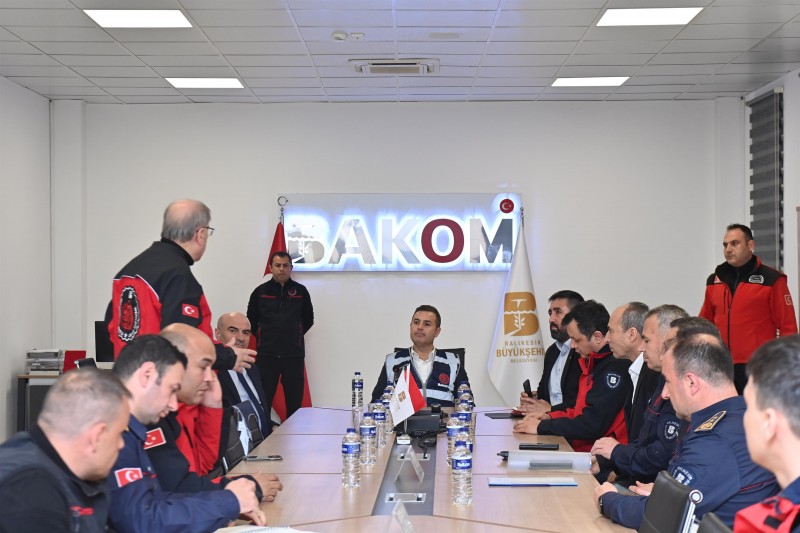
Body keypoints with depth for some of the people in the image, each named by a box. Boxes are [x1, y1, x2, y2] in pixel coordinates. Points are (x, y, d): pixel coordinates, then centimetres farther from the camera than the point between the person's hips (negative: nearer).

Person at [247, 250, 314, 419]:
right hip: (266, 355, -1)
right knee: (263, 401, -1)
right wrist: (263, 338, 9)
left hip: (294, 355, 1)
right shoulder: (260, 291, 4)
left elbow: (308, 320, 15)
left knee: (294, 402, 4)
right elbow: (251, 321, 11)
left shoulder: (300, 291, 5)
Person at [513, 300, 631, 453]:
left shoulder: (616, 367, -16)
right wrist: (549, 416, 10)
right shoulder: (594, 363, 16)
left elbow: (592, 426, -19)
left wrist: (541, 427, -10)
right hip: (581, 448, 9)